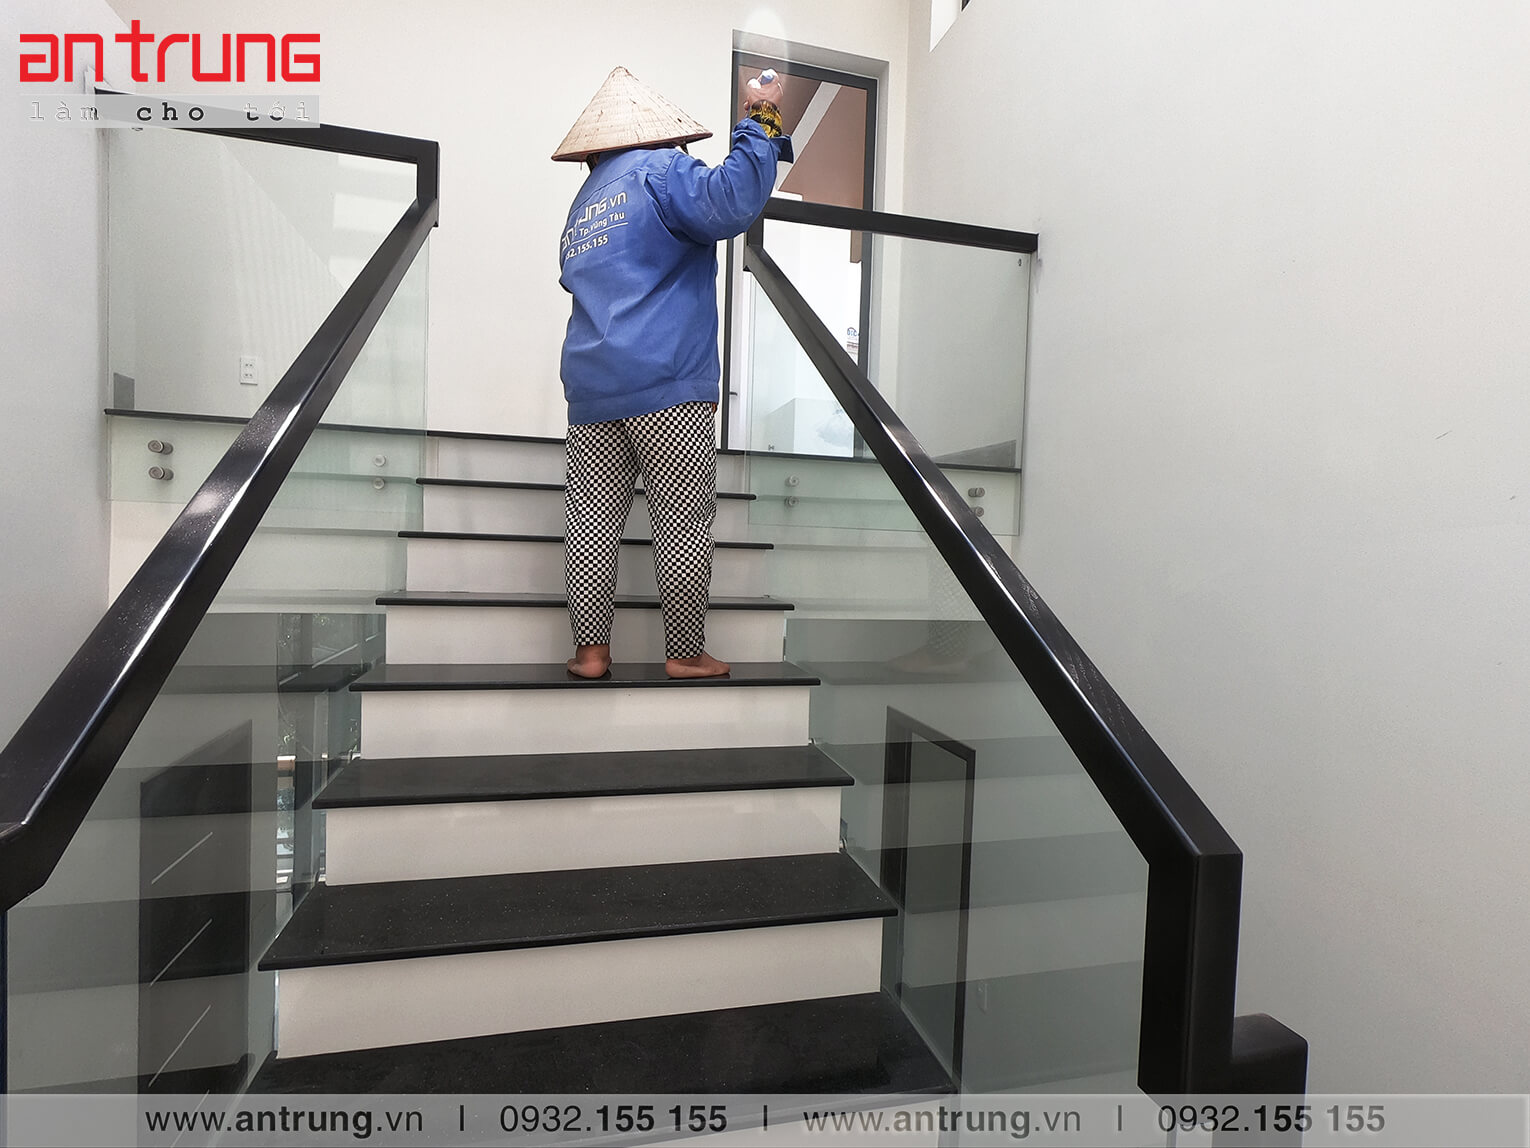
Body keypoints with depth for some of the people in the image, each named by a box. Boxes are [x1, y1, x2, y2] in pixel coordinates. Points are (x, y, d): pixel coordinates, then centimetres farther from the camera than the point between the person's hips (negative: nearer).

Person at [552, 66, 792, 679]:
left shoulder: (581, 208, 27)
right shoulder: (660, 170, 4)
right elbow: (730, 202, -13)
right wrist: (760, 123, -2)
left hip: (591, 389, 7)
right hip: (666, 383, -7)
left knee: (592, 521, 5)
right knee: (685, 522, -1)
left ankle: (589, 651, 8)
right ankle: (685, 654, 4)